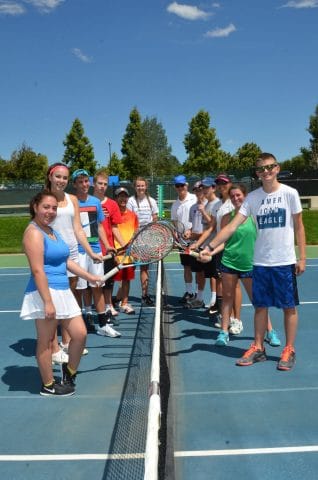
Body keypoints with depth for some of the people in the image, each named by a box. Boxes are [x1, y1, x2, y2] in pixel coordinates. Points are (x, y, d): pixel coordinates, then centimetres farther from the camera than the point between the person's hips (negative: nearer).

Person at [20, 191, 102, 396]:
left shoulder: (52, 231, 16)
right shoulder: (34, 232, -13)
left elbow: (66, 261, 23)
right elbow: (37, 270, -20)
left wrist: (89, 276, 19)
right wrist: (48, 302, -23)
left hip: (63, 291, 9)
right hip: (45, 293, -9)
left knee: (80, 334, 9)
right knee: (46, 341, 6)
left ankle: (70, 371, 32)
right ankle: (48, 386, 21)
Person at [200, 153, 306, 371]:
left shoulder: (290, 193, -4)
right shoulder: (253, 197, 2)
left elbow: (299, 227, 1)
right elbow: (232, 226, -4)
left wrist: (302, 257, -3)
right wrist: (210, 247, -14)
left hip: (285, 262, -2)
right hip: (260, 262, 3)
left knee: (289, 307, 6)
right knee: (260, 306, 10)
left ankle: (289, 350, 20)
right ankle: (258, 348, 23)